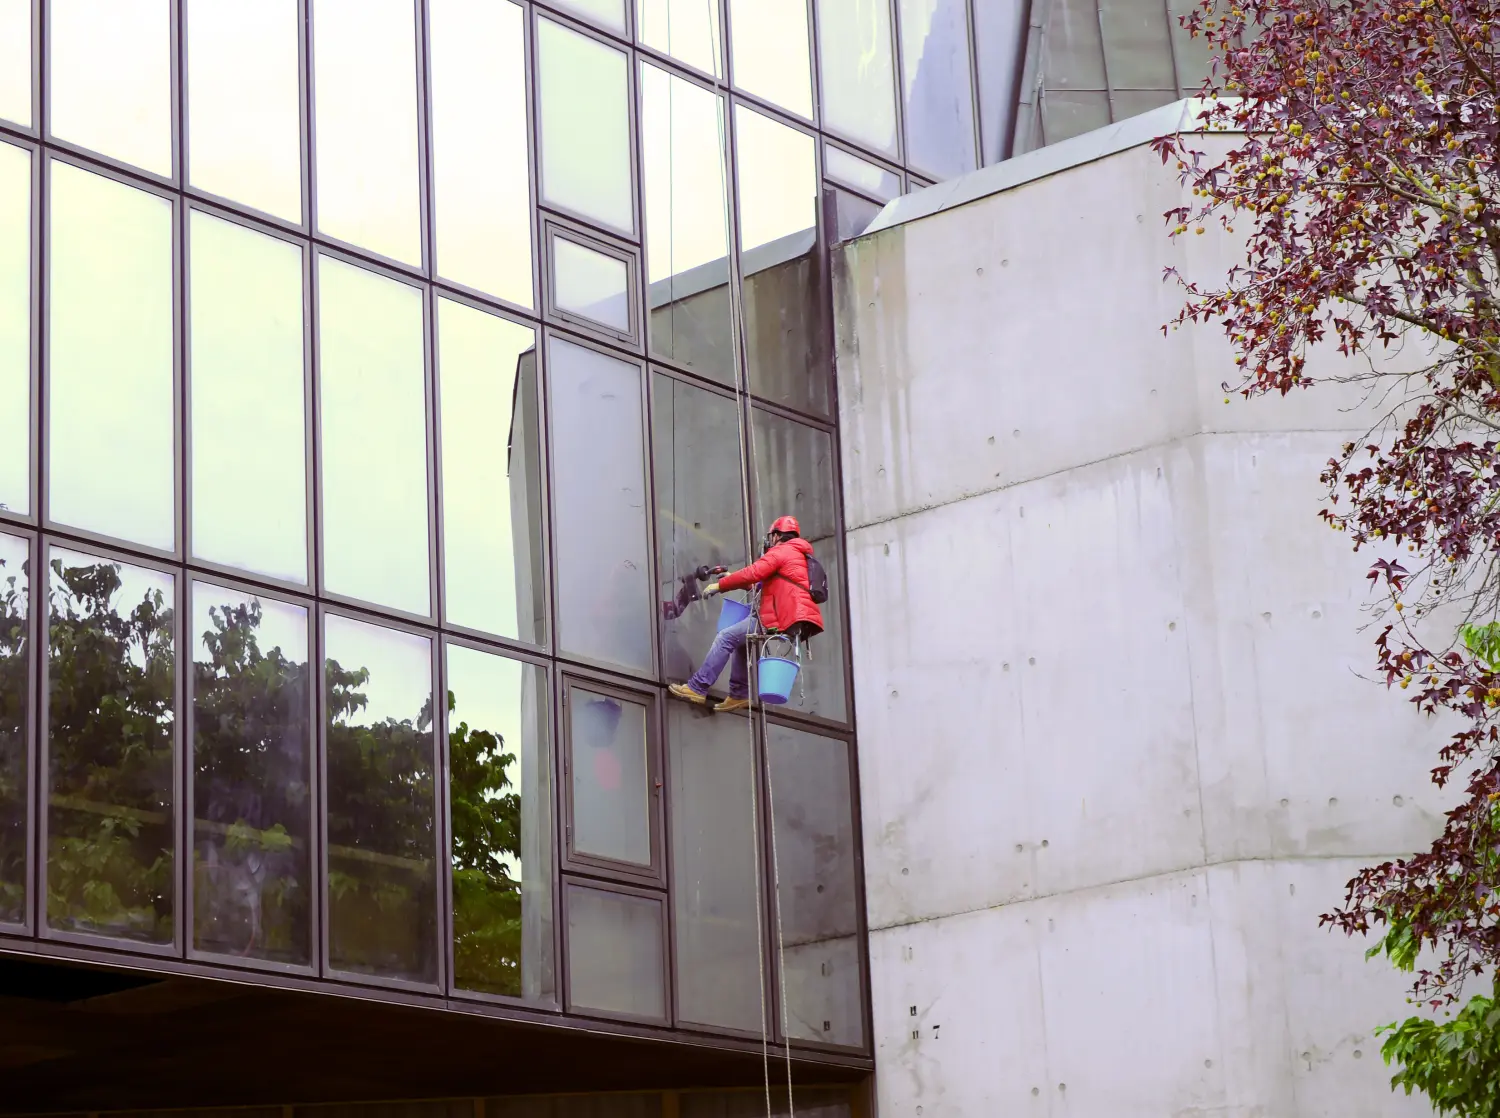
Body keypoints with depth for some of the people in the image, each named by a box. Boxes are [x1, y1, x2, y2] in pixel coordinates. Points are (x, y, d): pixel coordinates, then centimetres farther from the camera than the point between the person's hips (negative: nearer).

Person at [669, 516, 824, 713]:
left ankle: (697, 688, -14)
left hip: (782, 618, -10)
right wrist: (734, 579, 26)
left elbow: (753, 573, -11)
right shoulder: (801, 555, 30)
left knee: (726, 638, -9)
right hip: (800, 625, 10)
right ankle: (739, 694, 16)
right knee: (741, 640, 24)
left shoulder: (780, 552, 0)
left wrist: (720, 585, 0)